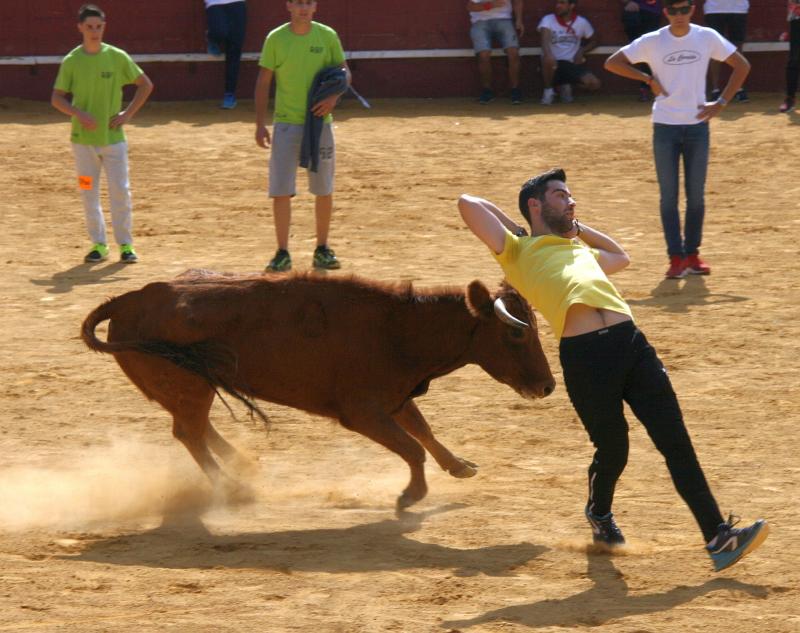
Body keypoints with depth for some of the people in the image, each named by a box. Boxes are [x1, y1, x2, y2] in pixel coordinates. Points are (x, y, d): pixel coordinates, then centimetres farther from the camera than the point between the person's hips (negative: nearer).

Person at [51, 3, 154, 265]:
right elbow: (57, 98, 2)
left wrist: (128, 114, -4)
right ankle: (98, 244, 15)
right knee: (89, 193, 5)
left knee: (121, 191, -4)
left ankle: (125, 244, 6)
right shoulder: (71, 61, 0)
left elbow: (146, 85, 6)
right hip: (83, 138, 1)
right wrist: (79, 113, -15)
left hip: (113, 136, -1)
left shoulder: (117, 57, -1)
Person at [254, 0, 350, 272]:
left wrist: (333, 97, -13)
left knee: (324, 189, 7)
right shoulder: (275, 39, -2)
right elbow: (263, 81, 0)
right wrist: (260, 125, -6)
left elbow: (344, 71, 8)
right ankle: (282, 253, 1)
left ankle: (322, 250, 20)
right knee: (280, 190, -6)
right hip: (286, 124, -2)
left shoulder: (327, 36, 2)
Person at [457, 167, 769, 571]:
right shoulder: (517, 252, 16)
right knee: (612, 449, 1)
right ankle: (599, 516, 34)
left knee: (676, 441, -4)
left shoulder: (581, 250, 36)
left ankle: (718, 538, -7)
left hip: (630, 341, 5)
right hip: (583, 353, -5)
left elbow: (621, 257, 56)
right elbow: (467, 203, 10)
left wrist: (575, 226, 44)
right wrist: (515, 226, 24)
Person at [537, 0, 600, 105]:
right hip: (554, 64, -3)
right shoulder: (548, 20, -6)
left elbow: (594, 41, 18)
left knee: (594, 84, -20)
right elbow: (545, 38, -24)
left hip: (572, 64, 3)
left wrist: (581, 51, -2)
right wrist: (548, 54, -45)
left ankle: (564, 86, 12)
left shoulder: (581, 22, 4)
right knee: (548, 60, -40)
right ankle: (548, 90, -9)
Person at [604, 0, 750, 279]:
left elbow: (741, 65, 6)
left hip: (697, 125, 1)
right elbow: (612, 63, 0)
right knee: (668, 195, -1)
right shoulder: (652, 42, -4)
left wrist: (721, 102, -2)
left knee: (696, 195, 6)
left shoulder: (707, 38, -1)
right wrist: (649, 79, -7)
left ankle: (692, 254, 18)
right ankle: (676, 258, 2)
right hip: (665, 127, -1)